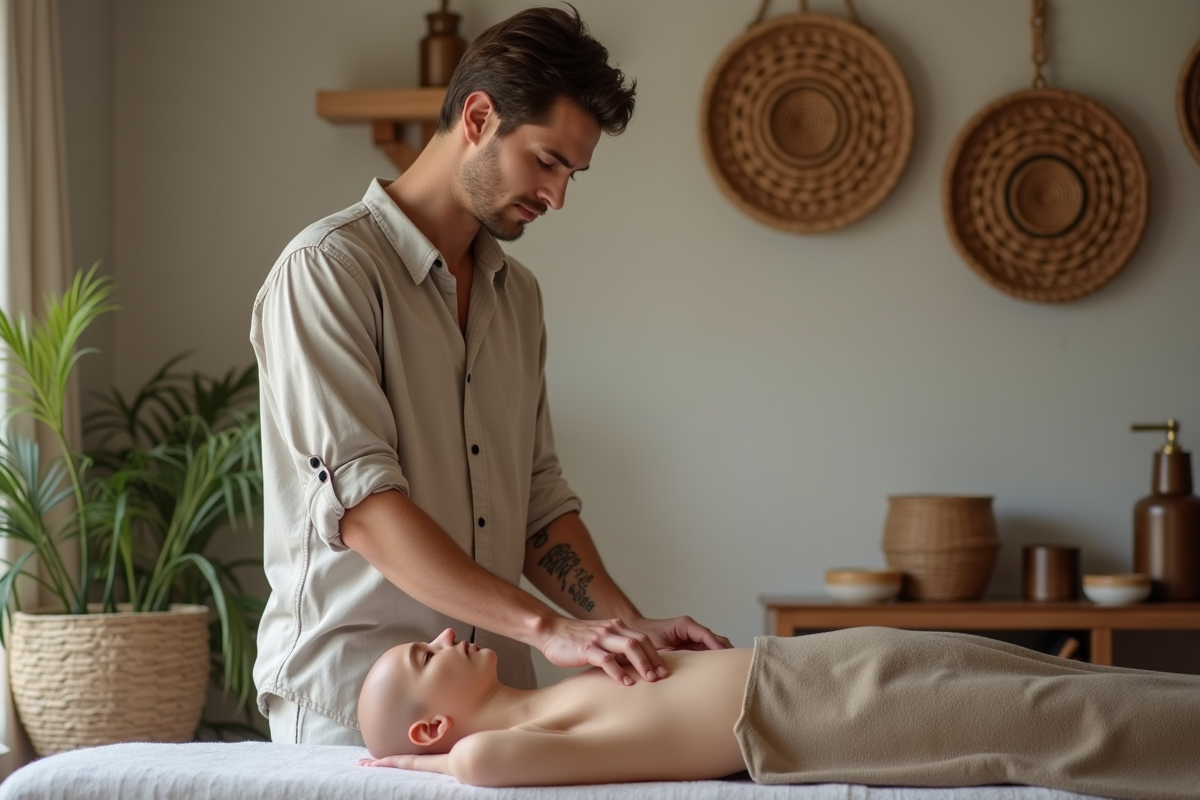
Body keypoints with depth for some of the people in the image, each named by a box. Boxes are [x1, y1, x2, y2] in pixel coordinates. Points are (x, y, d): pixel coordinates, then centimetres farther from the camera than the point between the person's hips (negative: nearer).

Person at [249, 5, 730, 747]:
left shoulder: (518, 293, 14)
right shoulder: (328, 269, -10)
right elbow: (362, 507, -20)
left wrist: (634, 626, -2)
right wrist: (549, 627, -26)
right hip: (348, 707, -6)